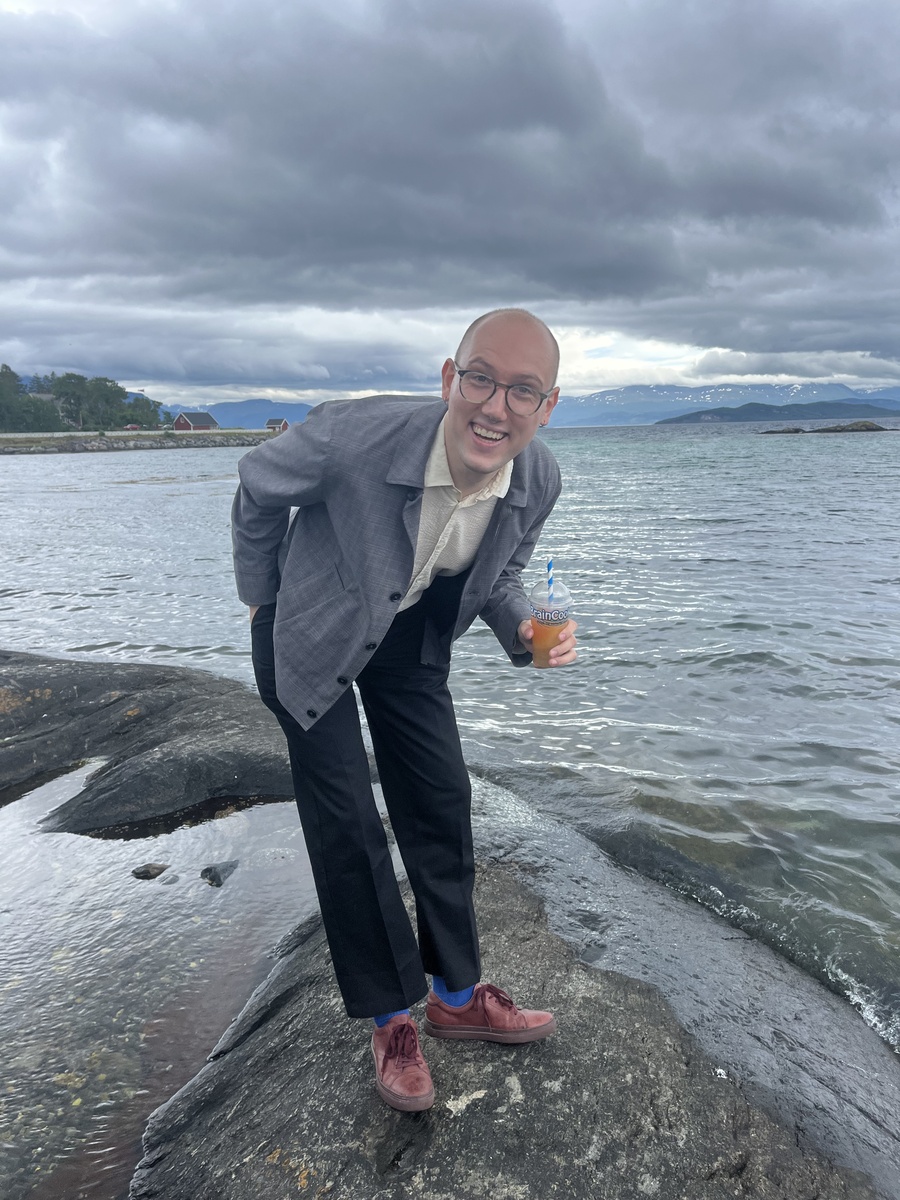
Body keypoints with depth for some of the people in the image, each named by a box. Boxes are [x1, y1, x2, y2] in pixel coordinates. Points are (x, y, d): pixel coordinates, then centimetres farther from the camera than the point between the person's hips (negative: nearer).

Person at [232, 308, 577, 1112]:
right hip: (312, 637, -4)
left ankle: (457, 994, 29)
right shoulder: (351, 436, -36)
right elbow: (259, 486, -13)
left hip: (414, 639, 4)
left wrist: (525, 631, -22)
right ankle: (392, 1019, 19)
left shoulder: (539, 480, -21)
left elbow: (499, 575, 0)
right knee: (346, 822, -2)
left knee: (441, 805, 8)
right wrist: (260, 594, 0)